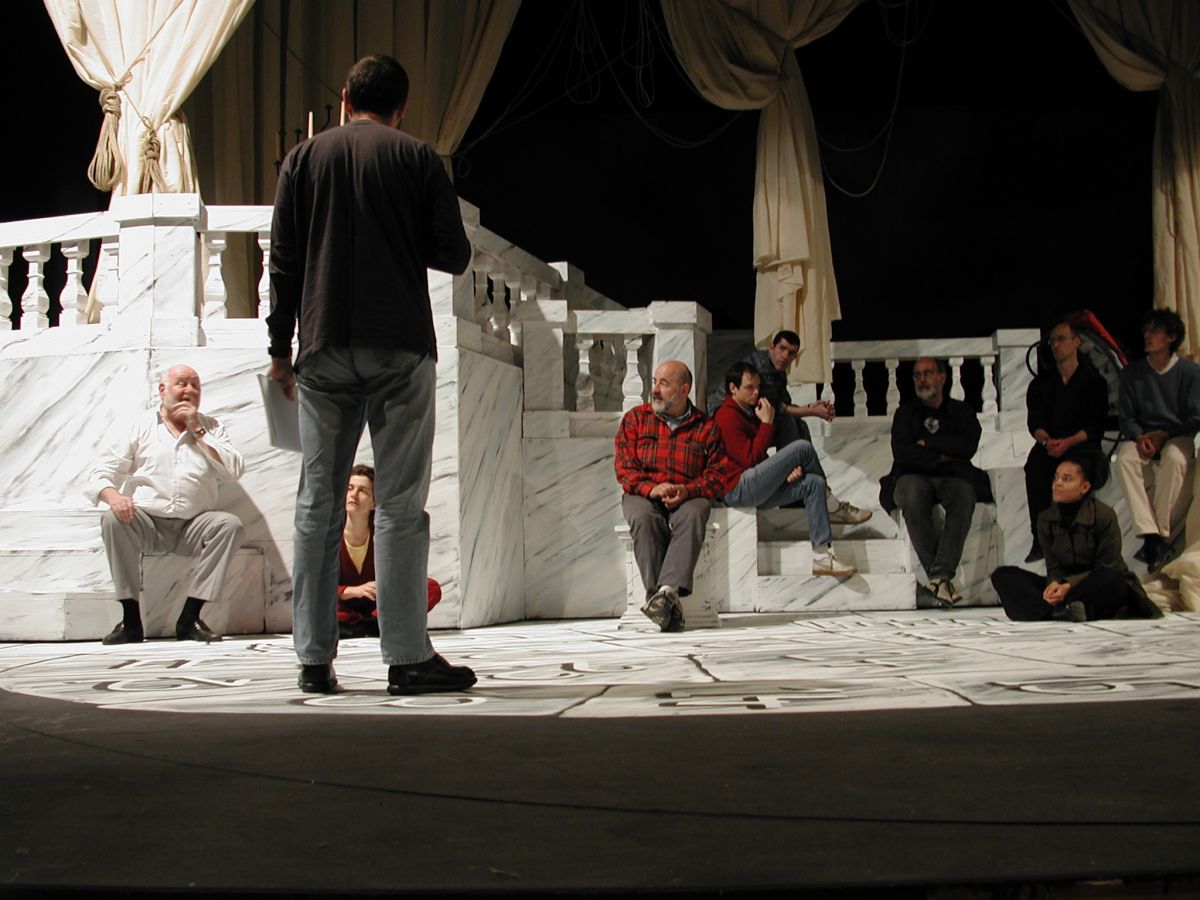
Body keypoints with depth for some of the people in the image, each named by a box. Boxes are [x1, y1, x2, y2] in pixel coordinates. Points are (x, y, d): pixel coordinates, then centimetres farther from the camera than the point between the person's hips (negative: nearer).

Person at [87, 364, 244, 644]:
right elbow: (102, 471, 3)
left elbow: (234, 470, -2)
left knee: (230, 524, -27)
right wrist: (112, 495, -21)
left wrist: (197, 430, -3)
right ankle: (130, 619, -24)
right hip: (144, 522, -1)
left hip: (192, 526, 1)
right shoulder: (142, 425, 10)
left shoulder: (210, 428, 14)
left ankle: (190, 618, -23)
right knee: (112, 519, -31)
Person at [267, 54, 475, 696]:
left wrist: (280, 347, 12)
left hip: (324, 350, 2)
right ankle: (408, 658, -3)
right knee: (400, 504, -2)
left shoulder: (304, 158, 11)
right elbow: (454, 256, 2)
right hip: (400, 349, -2)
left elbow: (283, 262, 8)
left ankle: (315, 660, 5)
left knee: (318, 504, 5)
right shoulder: (417, 159, 5)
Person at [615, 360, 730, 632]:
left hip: (689, 496, 0)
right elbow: (623, 467, 5)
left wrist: (686, 491, -17)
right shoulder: (635, 419, 14)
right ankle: (668, 605, -42)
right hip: (642, 495, 1)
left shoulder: (706, 427, 12)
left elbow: (717, 476, 4)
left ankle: (666, 592, -50)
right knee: (643, 518, -36)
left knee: (693, 515, -37)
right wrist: (651, 488, -15)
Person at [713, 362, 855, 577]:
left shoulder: (748, 413, 23)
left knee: (813, 483, -10)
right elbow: (751, 458, -16)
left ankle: (822, 556, -16)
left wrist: (788, 470, 3)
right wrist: (767, 422, -12)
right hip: (738, 488, -10)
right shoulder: (727, 416, -9)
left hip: (755, 492, 10)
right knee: (802, 448, -16)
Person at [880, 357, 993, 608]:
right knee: (912, 497, -37)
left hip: (952, 477, 0)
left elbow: (968, 446, -3)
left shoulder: (961, 412, 17)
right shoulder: (905, 413, 17)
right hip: (914, 476, 0)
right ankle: (942, 580, -39)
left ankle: (939, 576, -45)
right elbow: (902, 452, 0)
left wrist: (927, 442, 0)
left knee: (964, 495, -36)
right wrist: (941, 457, -1)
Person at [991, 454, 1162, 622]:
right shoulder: (1045, 520, 2)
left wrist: (1069, 585, -27)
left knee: (1112, 580, -40)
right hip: (1064, 585, 5)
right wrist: (1055, 583, -24)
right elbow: (1053, 567, 1)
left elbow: (1106, 568, -13)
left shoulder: (1104, 515, -11)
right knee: (1003, 575, -16)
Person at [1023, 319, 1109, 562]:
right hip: (1050, 445, 2)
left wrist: (1068, 442, -20)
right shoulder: (1041, 384, 17)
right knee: (1035, 464, -32)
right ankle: (1040, 539, -31)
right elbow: (1035, 423, 5)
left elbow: (1095, 426, -3)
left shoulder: (1094, 382, 8)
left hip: (1082, 445, -2)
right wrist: (1046, 439, -18)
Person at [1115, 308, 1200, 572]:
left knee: (1175, 458, -39)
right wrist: (1139, 437, -14)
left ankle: (1161, 534, -34)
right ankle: (1150, 534, -41)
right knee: (1124, 457, -33)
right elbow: (1126, 417, 7)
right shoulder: (1132, 373, 8)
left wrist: (1163, 435, -15)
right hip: (1142, 437, 2)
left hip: (1177, 437, -2)